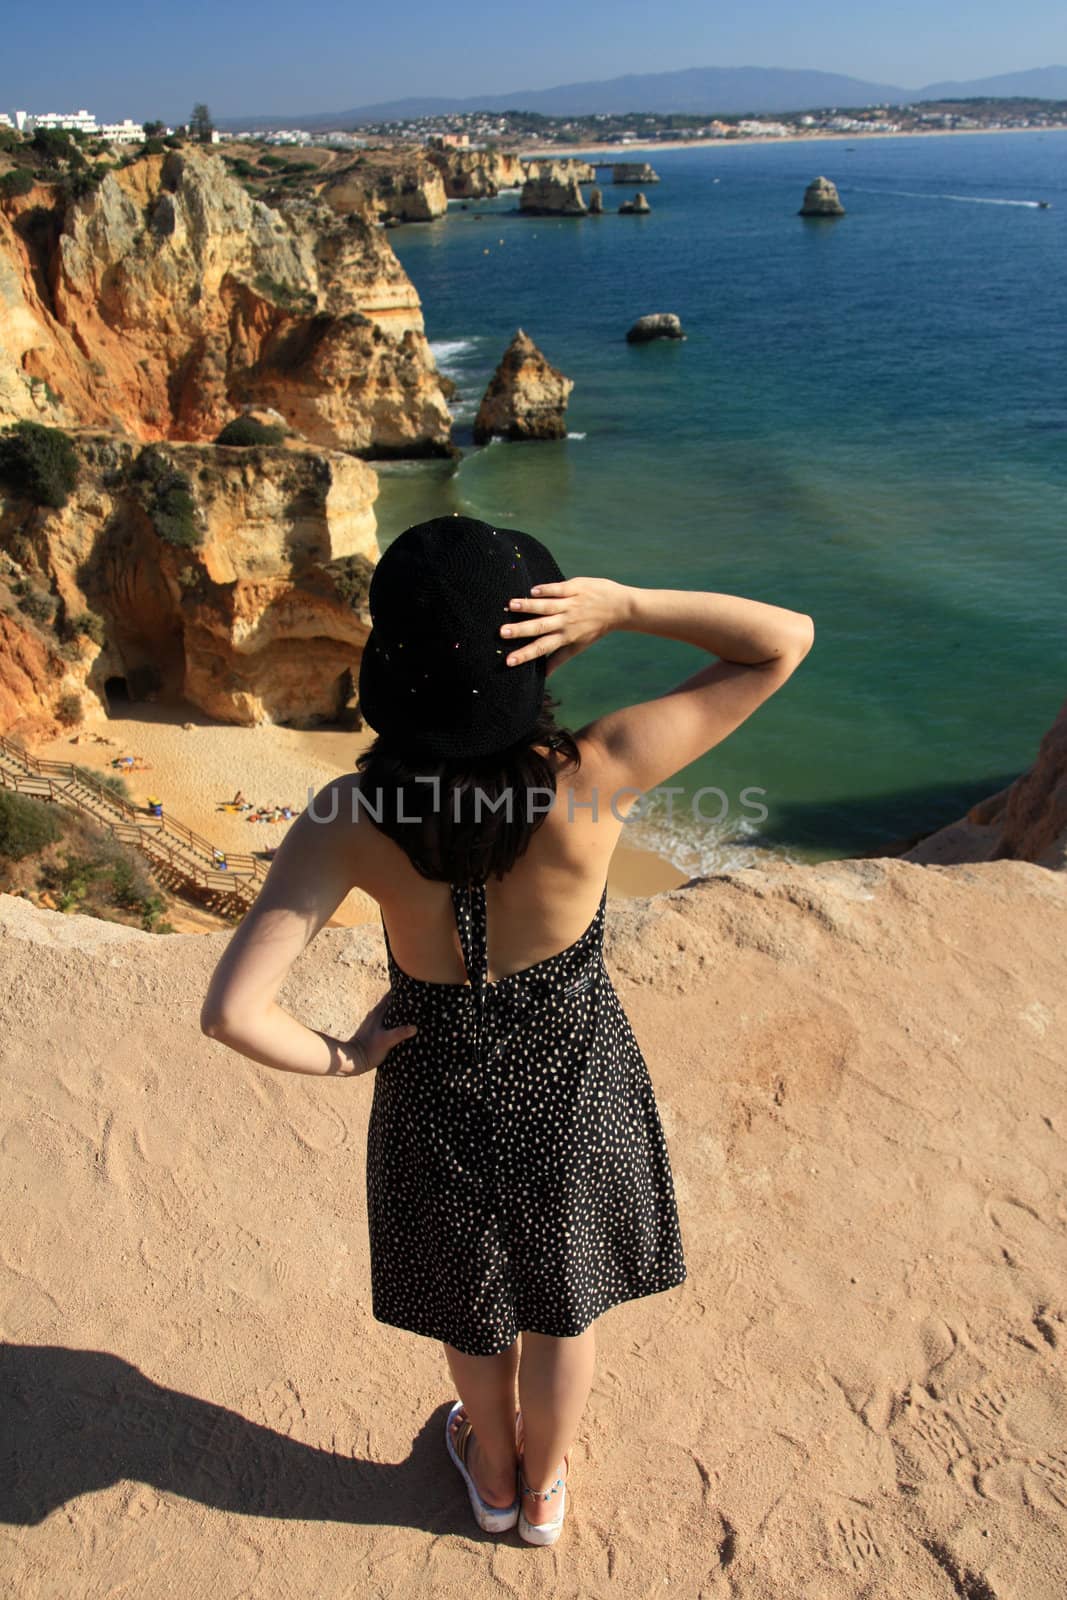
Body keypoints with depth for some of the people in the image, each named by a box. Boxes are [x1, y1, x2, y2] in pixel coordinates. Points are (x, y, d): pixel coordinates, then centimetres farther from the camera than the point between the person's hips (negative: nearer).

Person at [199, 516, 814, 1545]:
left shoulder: (352, 818, -29)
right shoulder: (593, 779, -31)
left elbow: (232, 1014, -30)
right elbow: (785, 640, -22)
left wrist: (340, 1057, -11)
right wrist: (620, 605, -31)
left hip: (439, 1091, 1)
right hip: (575, 1083, 0)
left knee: (472, 1307, 31)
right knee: (562, 1307, 29)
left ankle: (493, 1477, 61)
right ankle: (544, 1491, 58)